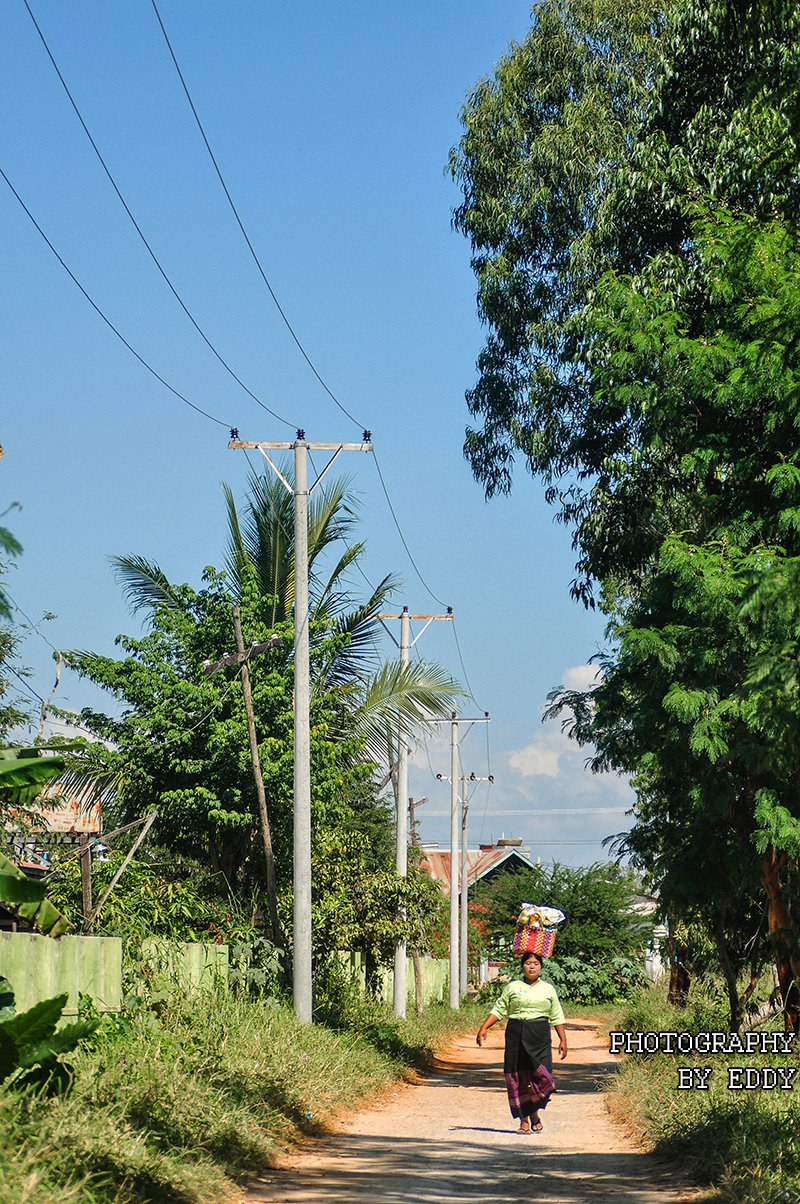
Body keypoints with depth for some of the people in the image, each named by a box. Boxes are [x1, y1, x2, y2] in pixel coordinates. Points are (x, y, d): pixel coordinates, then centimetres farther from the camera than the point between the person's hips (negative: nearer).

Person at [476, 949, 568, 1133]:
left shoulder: (548, 989, 13)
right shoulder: (512, 987, 10)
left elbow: (557, 1017, 15)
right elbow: (498, 1010, 8)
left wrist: (563, 1040, 8)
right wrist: (483, 1028, -4)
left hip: (540, 1037, 0)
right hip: (516, 1035, 0)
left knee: (540, 1075, -10)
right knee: (518, 1077, -3)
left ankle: (533, 1113, 11)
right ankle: (524, 1120, 5)